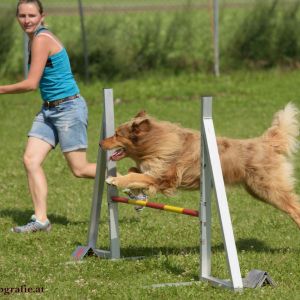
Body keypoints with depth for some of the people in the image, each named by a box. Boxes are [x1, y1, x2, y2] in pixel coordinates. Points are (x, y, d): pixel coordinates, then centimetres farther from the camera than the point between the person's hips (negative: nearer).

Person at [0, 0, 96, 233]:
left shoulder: (41, 40, -18)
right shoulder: (36, 38, 11)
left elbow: (31, 84, -19)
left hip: (68, 108, -9)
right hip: (49, 109, 9)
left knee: (80, 169, -4)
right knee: (30, 160, -3)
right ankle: (41, 219, -2)